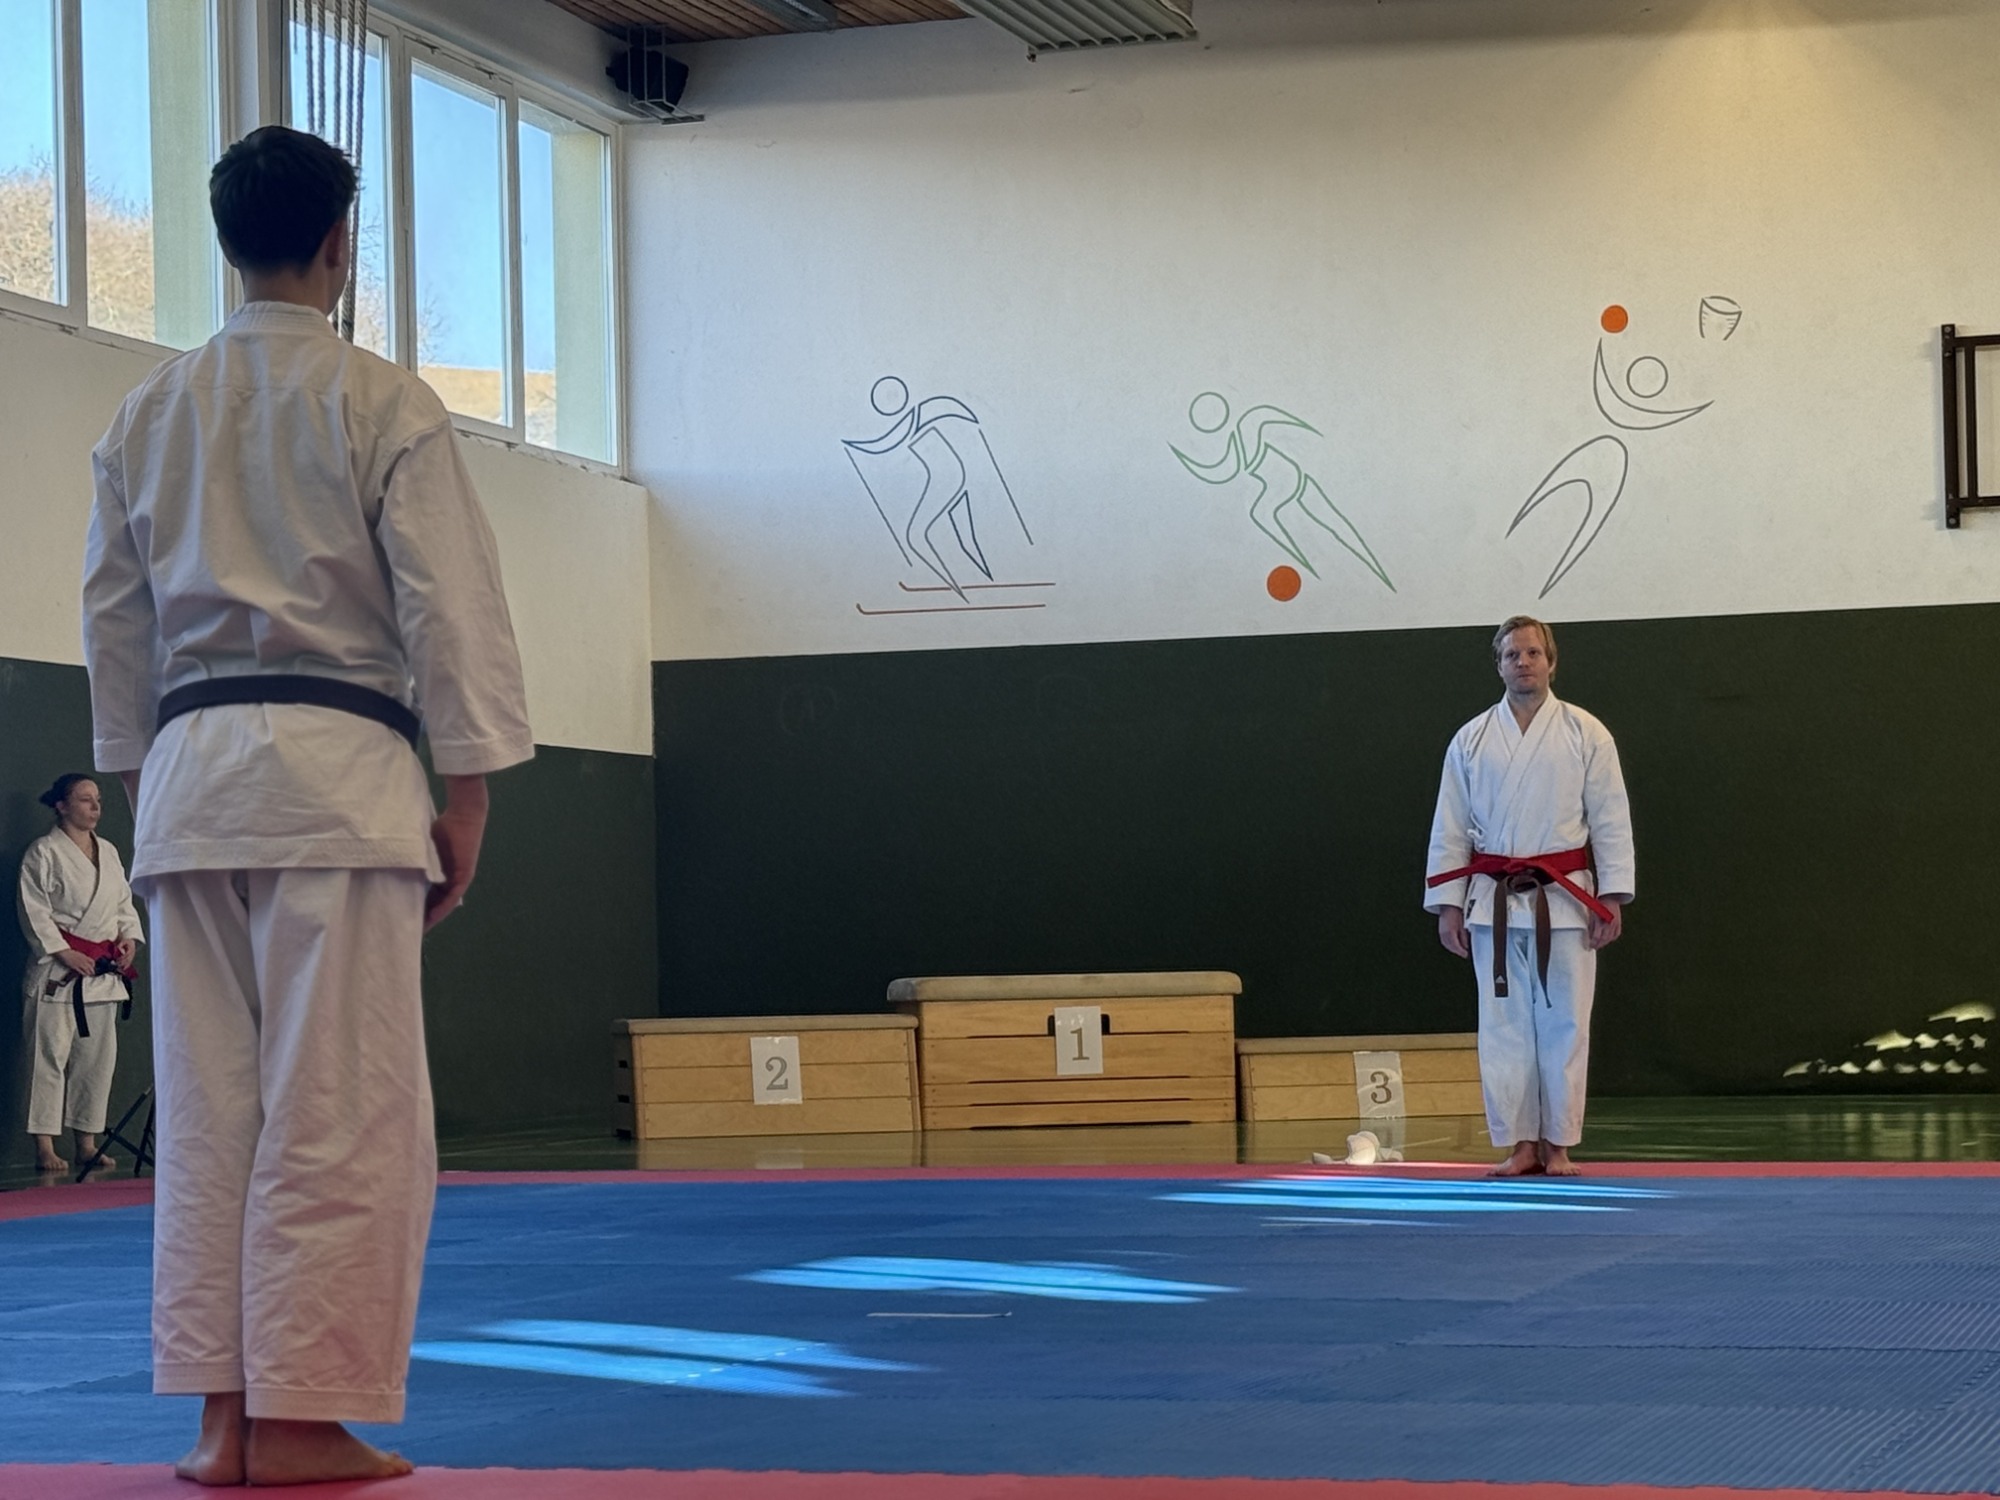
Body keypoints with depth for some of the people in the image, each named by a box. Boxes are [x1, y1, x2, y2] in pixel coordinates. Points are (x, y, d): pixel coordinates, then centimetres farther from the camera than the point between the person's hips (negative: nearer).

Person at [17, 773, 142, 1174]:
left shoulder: (108, 852, 16)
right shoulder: (44, 852, -5)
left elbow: (124, 903, 22)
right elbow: (34, 911, -9)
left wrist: (129, 938, 4)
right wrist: (64, 953, -15)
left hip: (103, 972, 7)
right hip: (59, 969, -7)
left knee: (97, 1056, 8)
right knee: (51, 1054, -9)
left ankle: (87, 1142, 16)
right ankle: (44, 1147, -7)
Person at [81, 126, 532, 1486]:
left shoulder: (147, 416, 12)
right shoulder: (382, 407, -3)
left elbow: (114, 620, 15)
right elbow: (452, 610, -6)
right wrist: (465, 803, -1)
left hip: (188, 770, 5)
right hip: (336, 767, -5)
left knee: (209, 1106, 8)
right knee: (338, 1112, -2)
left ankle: (222, 1416, 10)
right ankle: (300, 1416, -2)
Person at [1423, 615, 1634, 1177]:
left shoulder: (1585, 734, 1)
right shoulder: (1471, 740, 7)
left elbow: (1611, 820, 0)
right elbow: (1450, 829, 8)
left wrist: (1612, 898, -6)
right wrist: (1448, 905, 3)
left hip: (1563, 899, -2)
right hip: (1493, 901, 2)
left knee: (1563, 1023, 0)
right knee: (1504, 1023, 2)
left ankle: (1558, 1143, 8)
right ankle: (1519, 1143, 9)